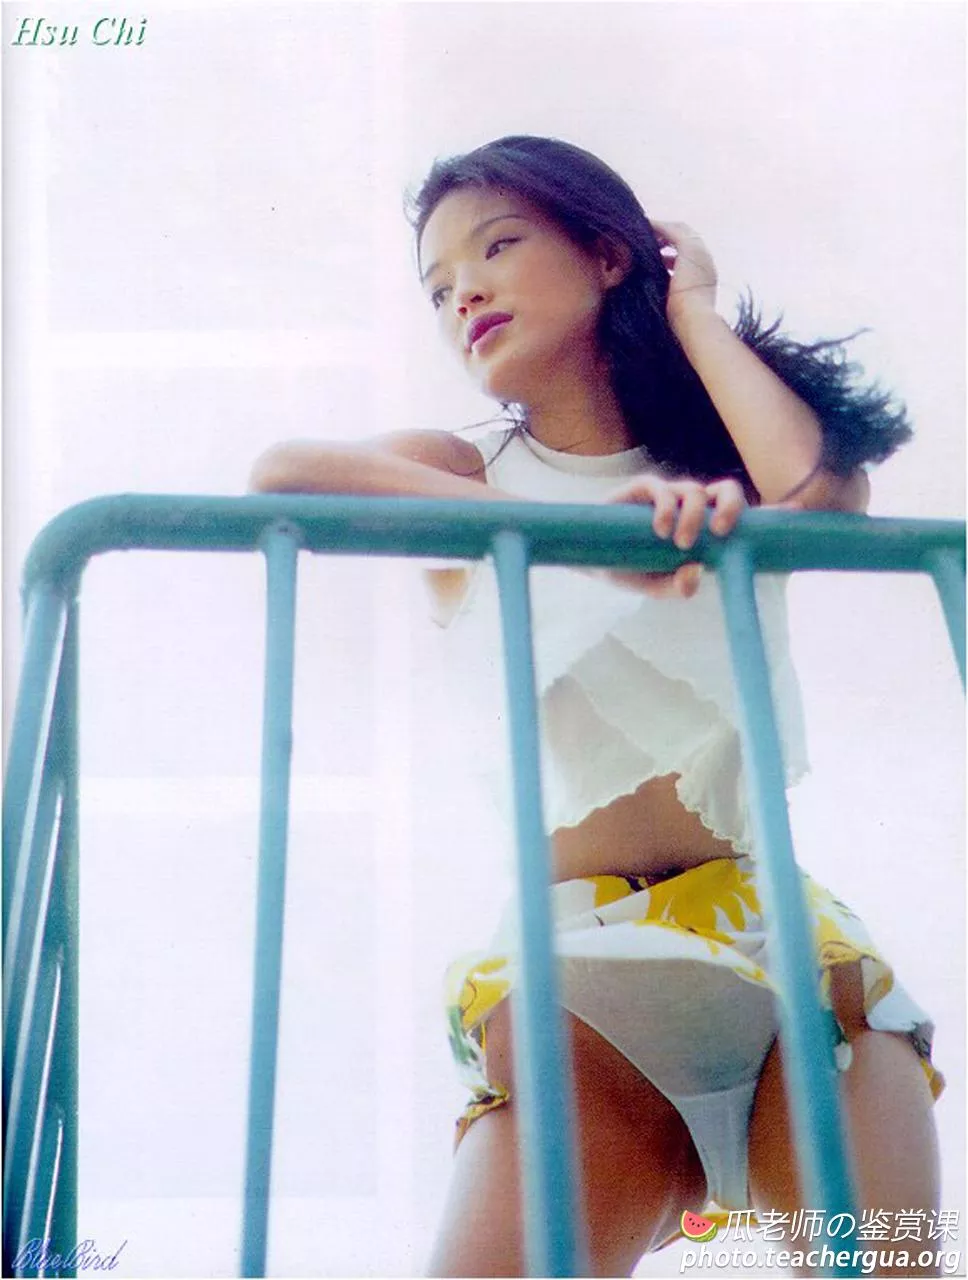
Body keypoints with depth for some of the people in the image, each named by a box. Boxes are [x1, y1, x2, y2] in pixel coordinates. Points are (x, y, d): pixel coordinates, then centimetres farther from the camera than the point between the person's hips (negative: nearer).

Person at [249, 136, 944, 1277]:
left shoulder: (720, 463, 16)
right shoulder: (460, 477, 12)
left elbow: (824, 500, -10)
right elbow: (281, 475, -10)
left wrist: (692, 311, 8)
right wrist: (581, 529, -20)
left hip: (788, 938, 1)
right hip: (576, 975, -1)